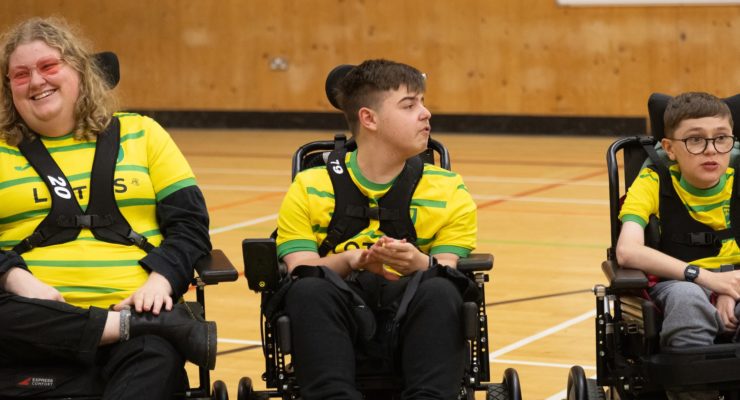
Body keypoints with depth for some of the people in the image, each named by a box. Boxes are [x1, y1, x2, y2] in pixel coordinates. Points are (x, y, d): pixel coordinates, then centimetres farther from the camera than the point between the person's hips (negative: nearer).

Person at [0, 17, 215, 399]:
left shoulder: (139, 133, 16)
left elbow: (190, 222, 10)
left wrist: (160, 280, -9)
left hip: (135, 305, -1)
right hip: (42, 315, 2)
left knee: (155, 357, -38)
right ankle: (135, 326, -27)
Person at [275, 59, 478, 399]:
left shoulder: (448, 192, 11)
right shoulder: (309, 189, 9)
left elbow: (449, 274, 0)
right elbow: (299, 272, -1)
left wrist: (422, 266, -23)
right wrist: (352, 260, -22)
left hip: (414, 325, 1)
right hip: (333, 325, 0)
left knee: (440, 291, -32)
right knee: (311, 289, -33)